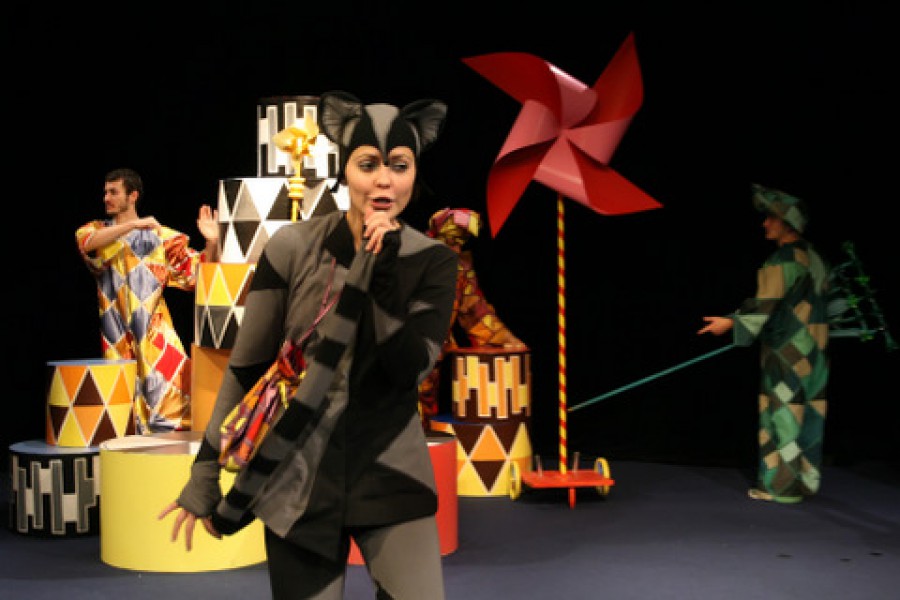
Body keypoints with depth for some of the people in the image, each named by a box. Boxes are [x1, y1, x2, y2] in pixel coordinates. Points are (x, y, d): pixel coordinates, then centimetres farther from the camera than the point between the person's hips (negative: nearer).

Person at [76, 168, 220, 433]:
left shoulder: (160, 235, 6)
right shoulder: (98, 230, 10)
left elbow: (198, 271, 2)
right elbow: (86, 241, -15)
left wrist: (211, 243, -17)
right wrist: (133, 225, -20)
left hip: (154, 330, -1)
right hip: (117, 332, 1)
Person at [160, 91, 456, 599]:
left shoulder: (433, 261, -4)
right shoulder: (294, 246, -7)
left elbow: (409, 368, -16)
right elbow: (246, 366, -1)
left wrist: (382, 266, -20)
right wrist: (206, 471, 1)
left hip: (392, 475, 1)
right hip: (298, 478, 0)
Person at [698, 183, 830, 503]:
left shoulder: (785, 258, -15)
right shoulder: (812, 256, 13)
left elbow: (766, 302, -20)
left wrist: (732, 322, -18)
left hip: (787, 349, -9)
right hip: (813, 346, 9)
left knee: (783, 412, -4)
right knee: (807, 411, 11)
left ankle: (783, 485, 0)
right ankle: (805, 479, 17)